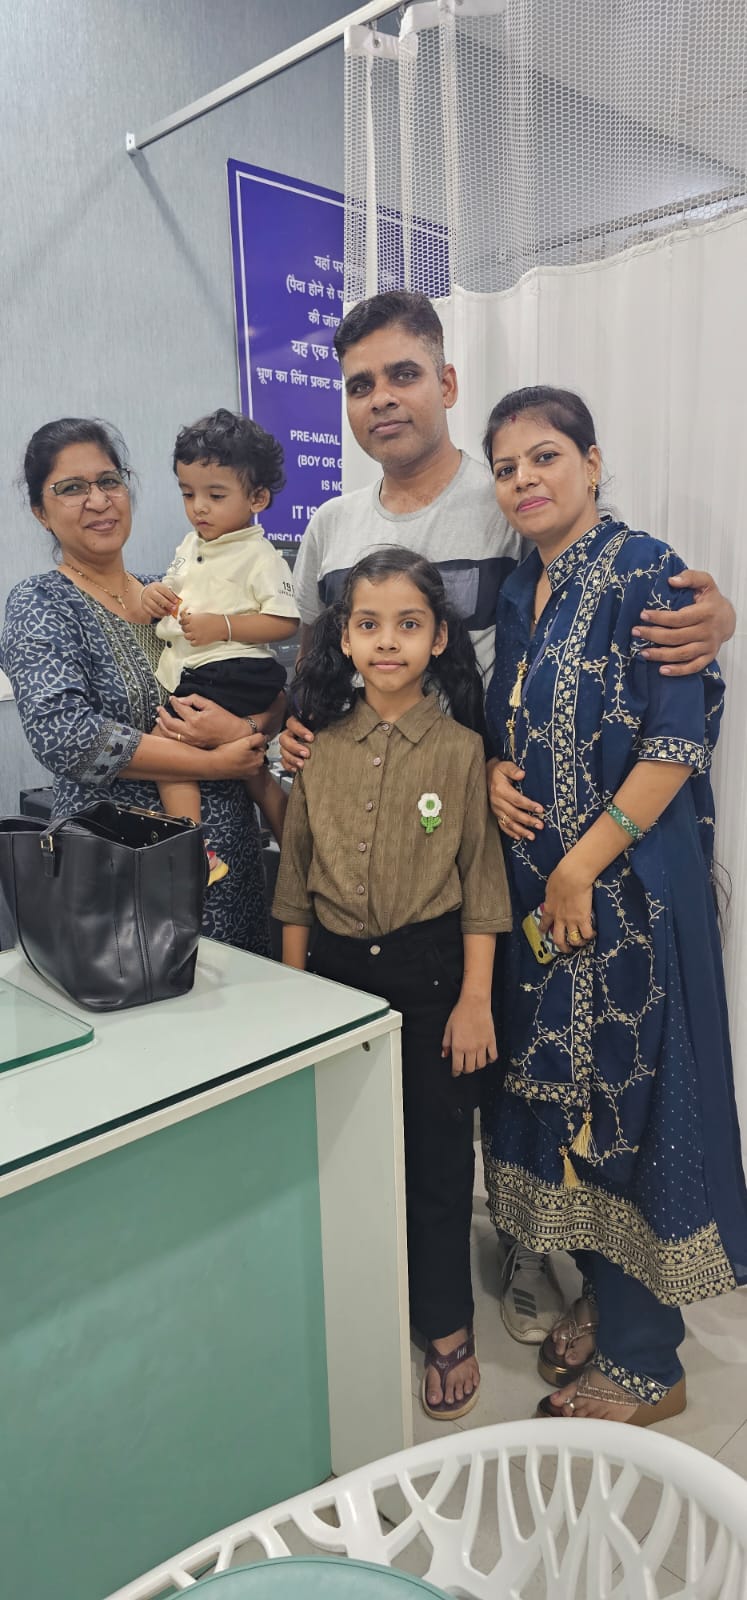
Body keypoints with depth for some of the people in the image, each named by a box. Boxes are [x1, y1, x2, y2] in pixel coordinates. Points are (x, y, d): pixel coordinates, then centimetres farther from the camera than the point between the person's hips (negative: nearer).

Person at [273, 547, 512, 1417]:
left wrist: (475, 999, -8)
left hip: (431, 969, -3)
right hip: (337, 967, 3)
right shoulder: (322, 748, 0)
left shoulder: (461, 749, -8)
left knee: (436, 1150, 9)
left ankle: (448, 1328, 30)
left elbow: (481, 885, -6)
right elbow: (297, 877, 6)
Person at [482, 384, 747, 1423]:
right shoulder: (517, 591, 12)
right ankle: (603, 1295, 36)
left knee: (627, 1086, 1)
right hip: (539, 888, 7)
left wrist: (585, 861, -16)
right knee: (560, 1078, 14)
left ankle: (643, 1361, 20)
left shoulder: (646, 574, -10)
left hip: (629, 884, -7)